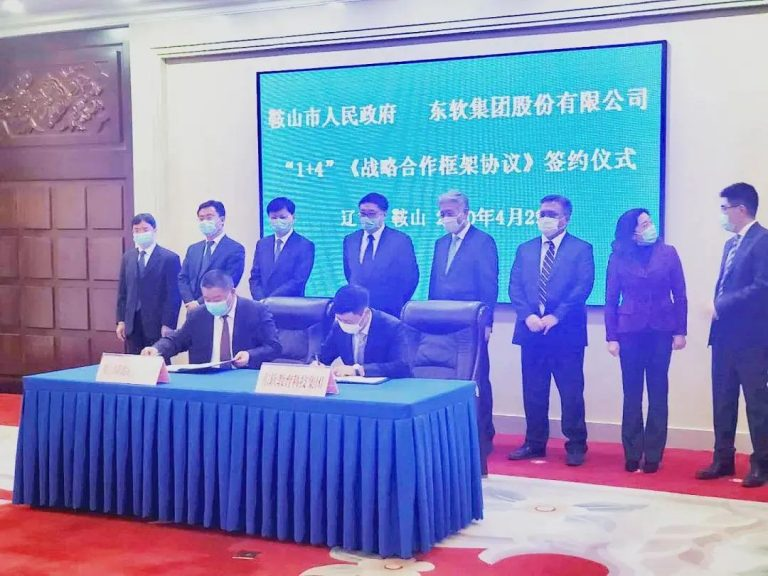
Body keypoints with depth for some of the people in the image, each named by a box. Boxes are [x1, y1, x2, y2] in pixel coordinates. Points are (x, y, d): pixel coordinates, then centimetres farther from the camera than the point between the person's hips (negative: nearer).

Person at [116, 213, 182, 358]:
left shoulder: (170, 258, -6)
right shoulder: (127, 257, 11)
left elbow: (174, 295, -9)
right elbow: (122, 292, 12)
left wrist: (168, 325, -13)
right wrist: (121, 320, 6)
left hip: (157, 324, -5)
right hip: (132, 324, 5)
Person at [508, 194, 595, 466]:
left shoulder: (581, 249, 3)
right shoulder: (525, 249, 15)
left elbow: (583, 287, -8)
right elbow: (515, 287, 7)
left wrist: (556, 316, -16)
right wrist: (528, 315, -9)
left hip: (566, 331, -4)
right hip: (531, 329, 4)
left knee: (571, 390, 0)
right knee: (533, 390, 8)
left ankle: (576, 445, 8)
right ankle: (535, 442, 17)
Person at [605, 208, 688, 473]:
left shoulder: (668, 253, 4)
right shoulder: (618, 258, 3)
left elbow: (680, 295, 4)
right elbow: (611, 300, 3)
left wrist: (680, 331, -2)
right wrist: (611, 337, -2)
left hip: (661, 331, 0)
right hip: (630, 331, 0)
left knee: (658, 394, 3)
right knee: (632, 395, 4)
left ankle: (653, 455, 9)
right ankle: (632, 454, 12)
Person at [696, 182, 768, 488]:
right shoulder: (731, 244, 19)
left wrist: (721, 305, -15)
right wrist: (718, 307, 2)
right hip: (725, 335, 9)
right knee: (723, 400, 11)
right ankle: (723, 459, 20)